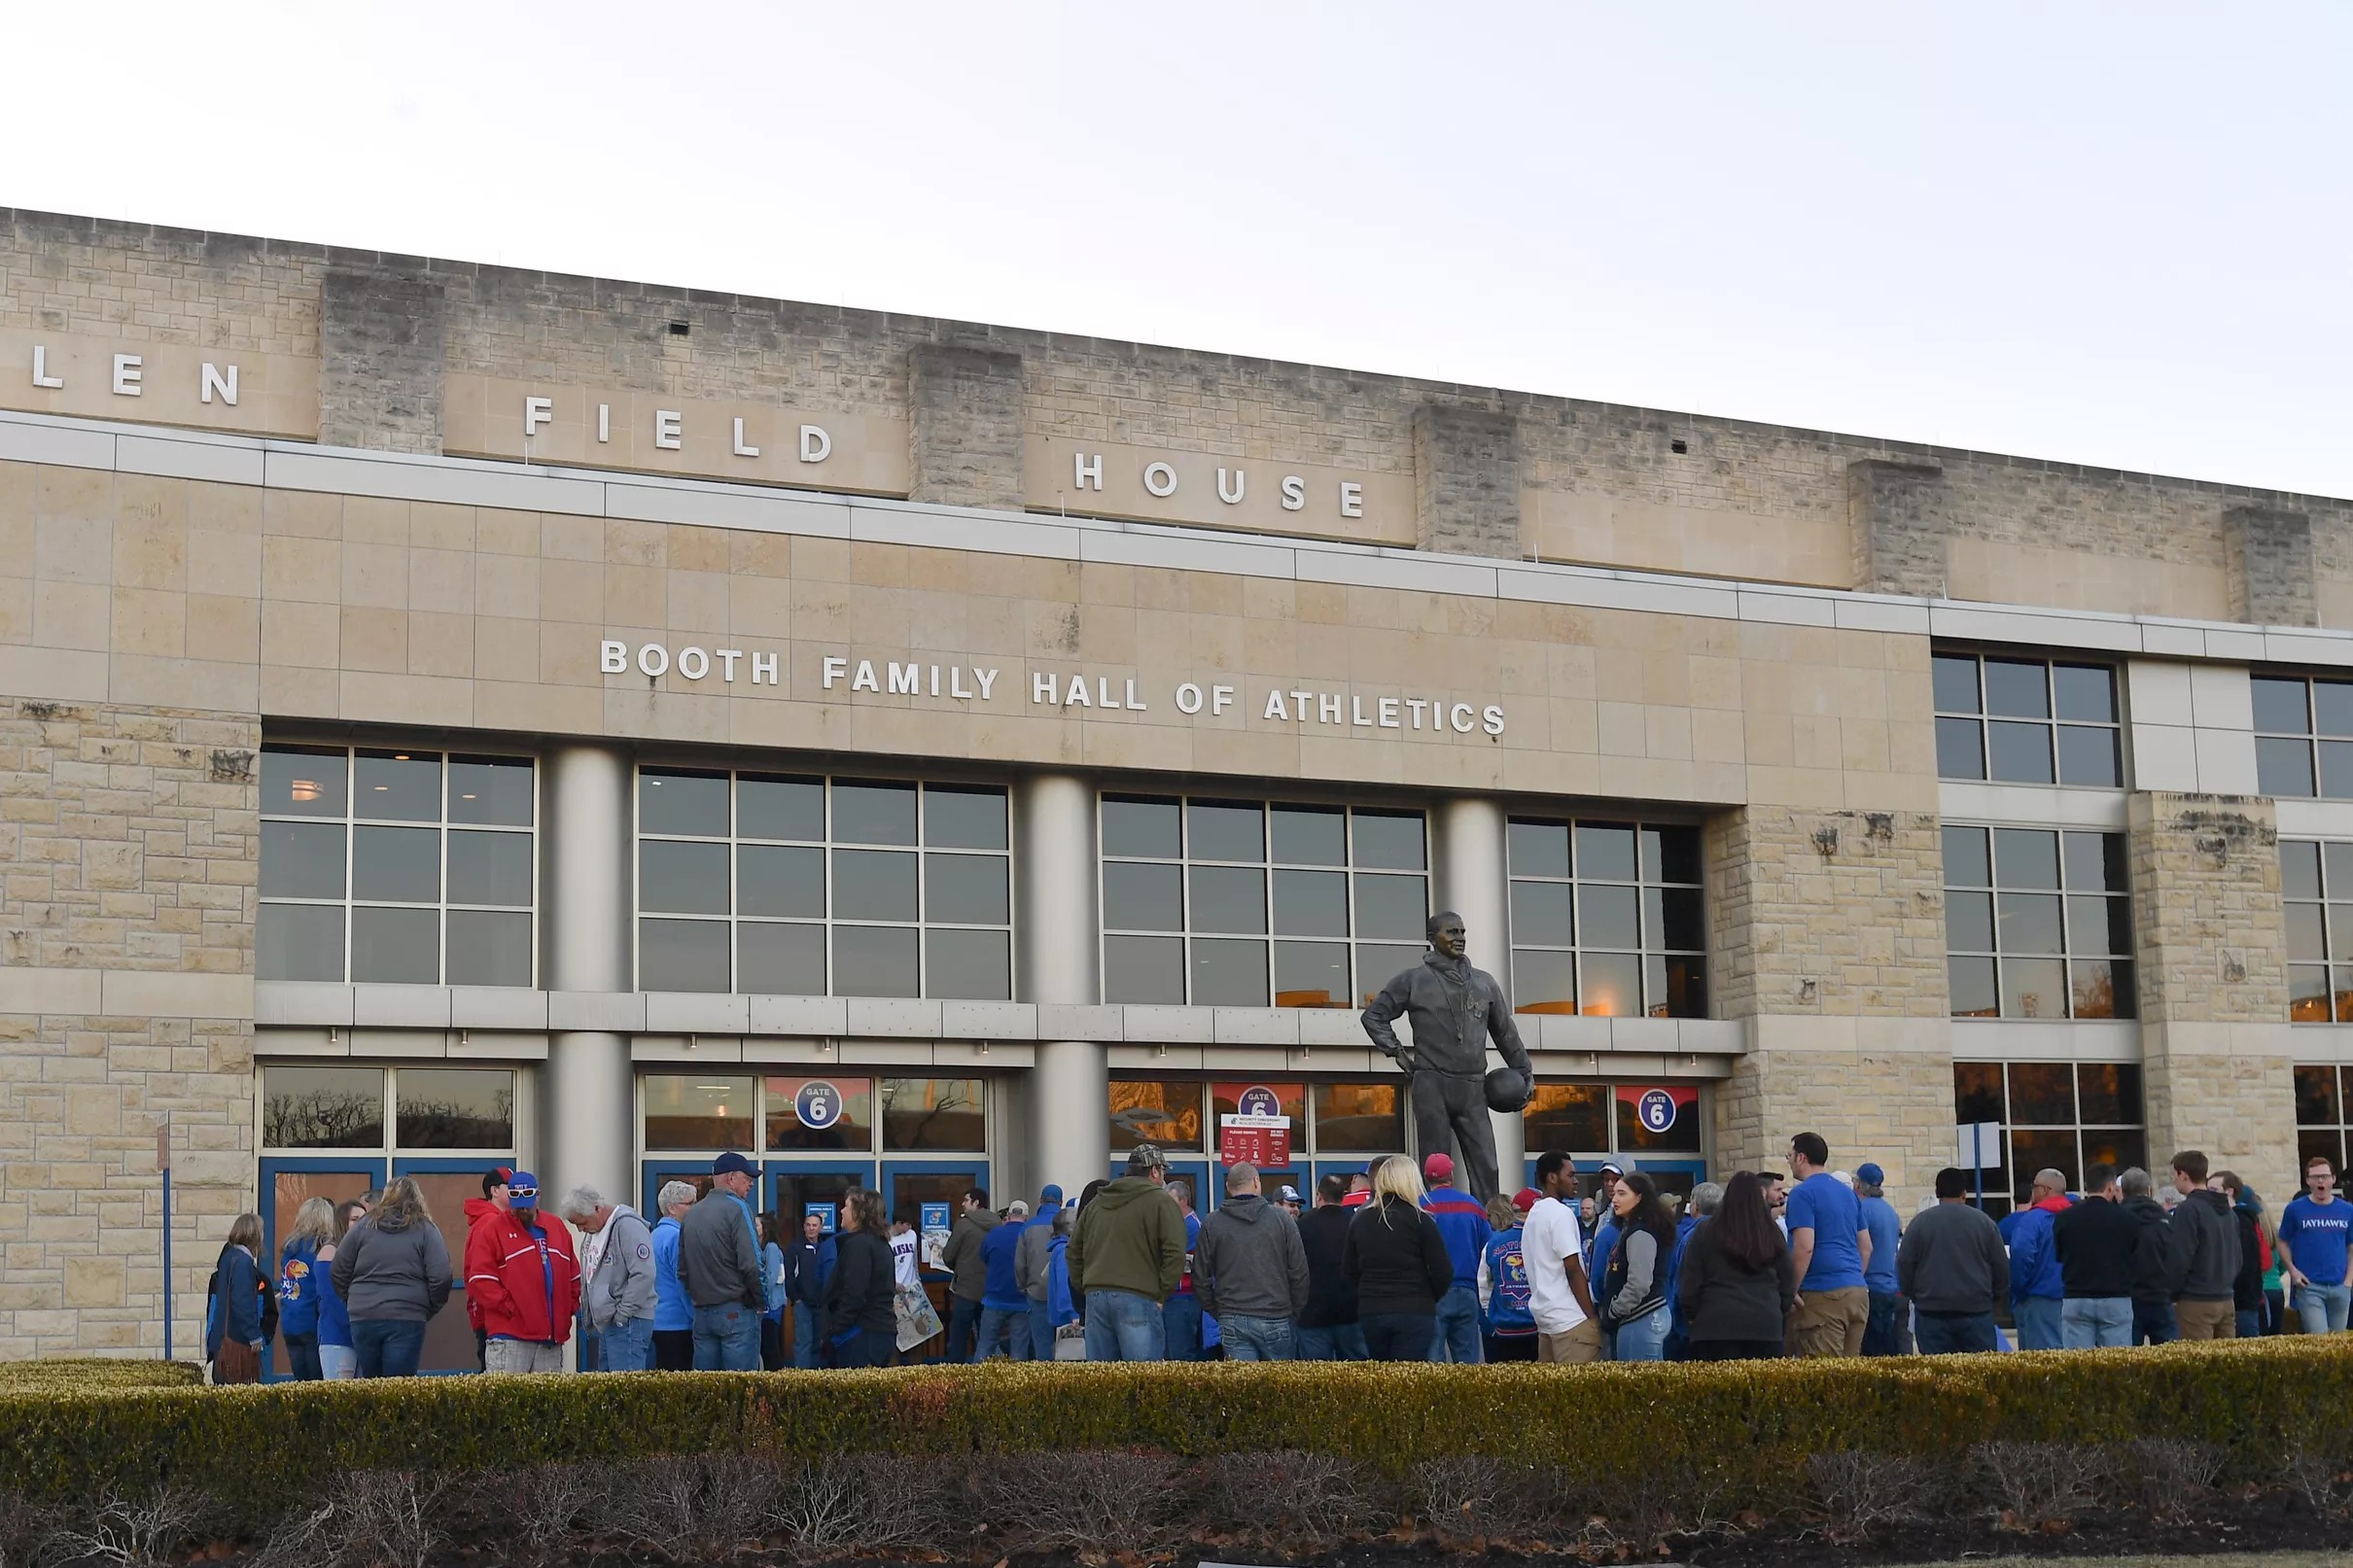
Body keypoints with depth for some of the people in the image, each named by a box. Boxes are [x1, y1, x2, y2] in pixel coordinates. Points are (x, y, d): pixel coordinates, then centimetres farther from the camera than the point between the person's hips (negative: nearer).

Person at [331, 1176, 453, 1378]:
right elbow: (441, 1278, -7)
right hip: (407, 1320, -2)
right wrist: (429, 1310, 8)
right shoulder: (426, 1230, 1)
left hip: (363, 1317, 3)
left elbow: (339, 1272, 10)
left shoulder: (363, 1227, 8)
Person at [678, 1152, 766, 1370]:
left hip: (701, 1312, 7)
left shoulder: (691, 1214, 12)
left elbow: (682, 1269, 15)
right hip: (736, 1311, -7)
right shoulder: (737, 1208, -9)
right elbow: (750, 1265, -15)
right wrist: (761, 1303, -3)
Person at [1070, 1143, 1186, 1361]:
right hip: (1137, 1300, -6)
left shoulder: (1096, 1202, 19)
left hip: (1095, 1298, 6)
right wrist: (1162, 1296, -4)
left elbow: (1074, 1251, 22)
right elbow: (1175, 1253, -10)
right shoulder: (1160, 1202, 0)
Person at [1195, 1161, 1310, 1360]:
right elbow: (1299, 1273, 2)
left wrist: (1215, 1311, 18)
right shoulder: (1282, 1219, 1)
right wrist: (1296, 1311, 14)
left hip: (1231, 1320, 1)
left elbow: (1200, 1277, 6)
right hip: (1276, 1319, -1)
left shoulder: (1211, 1224, 3)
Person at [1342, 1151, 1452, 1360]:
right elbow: (1443, 1272, -7)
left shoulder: (1359, 1220, 7)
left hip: (1370, 1312, 4)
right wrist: (1429, 1299, 10)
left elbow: (1348, 1271, 12)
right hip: (1414, 1312, -4)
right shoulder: (1420, 1221, -7)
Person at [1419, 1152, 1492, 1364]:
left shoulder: (1421, 1206, -5)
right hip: (1466, 1293, 3)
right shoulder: (1473, 1205, 5)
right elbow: (1489, 1248, 7)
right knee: (1468, 1360, 7)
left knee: (1433, 1359, -3)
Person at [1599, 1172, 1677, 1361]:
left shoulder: (1640, 1234, -14)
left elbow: (1639, 1284, -21)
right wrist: (1611, 1313, 14)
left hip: (1641, 1322, -10)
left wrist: (1613, 1314, -12)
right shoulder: (1630, 1229, 16)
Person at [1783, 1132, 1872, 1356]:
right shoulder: (1848, 1193, 18)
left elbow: (1804, 1247, -17)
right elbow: (1866, 1247, 21)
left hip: (1822, 1295, -8)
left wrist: (1791, 1291, -10)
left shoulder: (1803, 1193, -8)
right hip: (1857, 1291, 8)